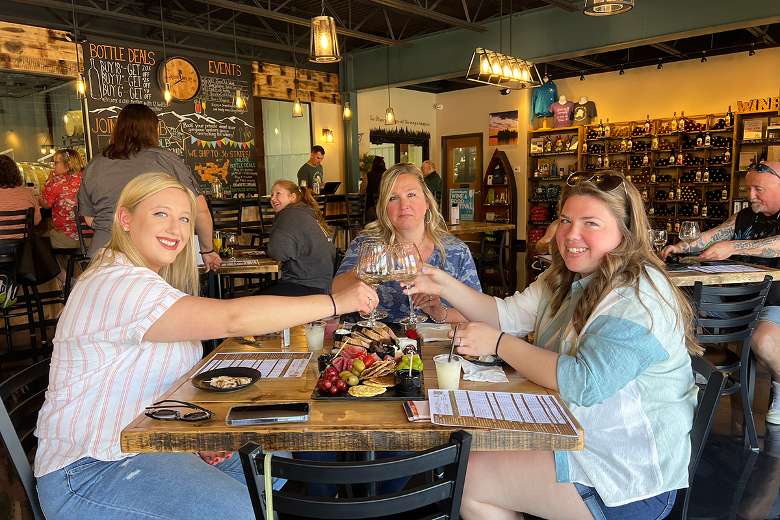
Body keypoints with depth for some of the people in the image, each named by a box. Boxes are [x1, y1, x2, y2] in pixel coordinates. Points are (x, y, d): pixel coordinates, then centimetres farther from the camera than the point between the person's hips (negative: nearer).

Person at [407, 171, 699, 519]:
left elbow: (585, 383, -30)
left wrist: (498, 343, -23)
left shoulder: (640, 298, -23)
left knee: (470, 481, -9)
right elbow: (506, 314, 4)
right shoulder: (565, 280, 6)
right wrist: (444, 286, -9)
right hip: (572, 435, 8)